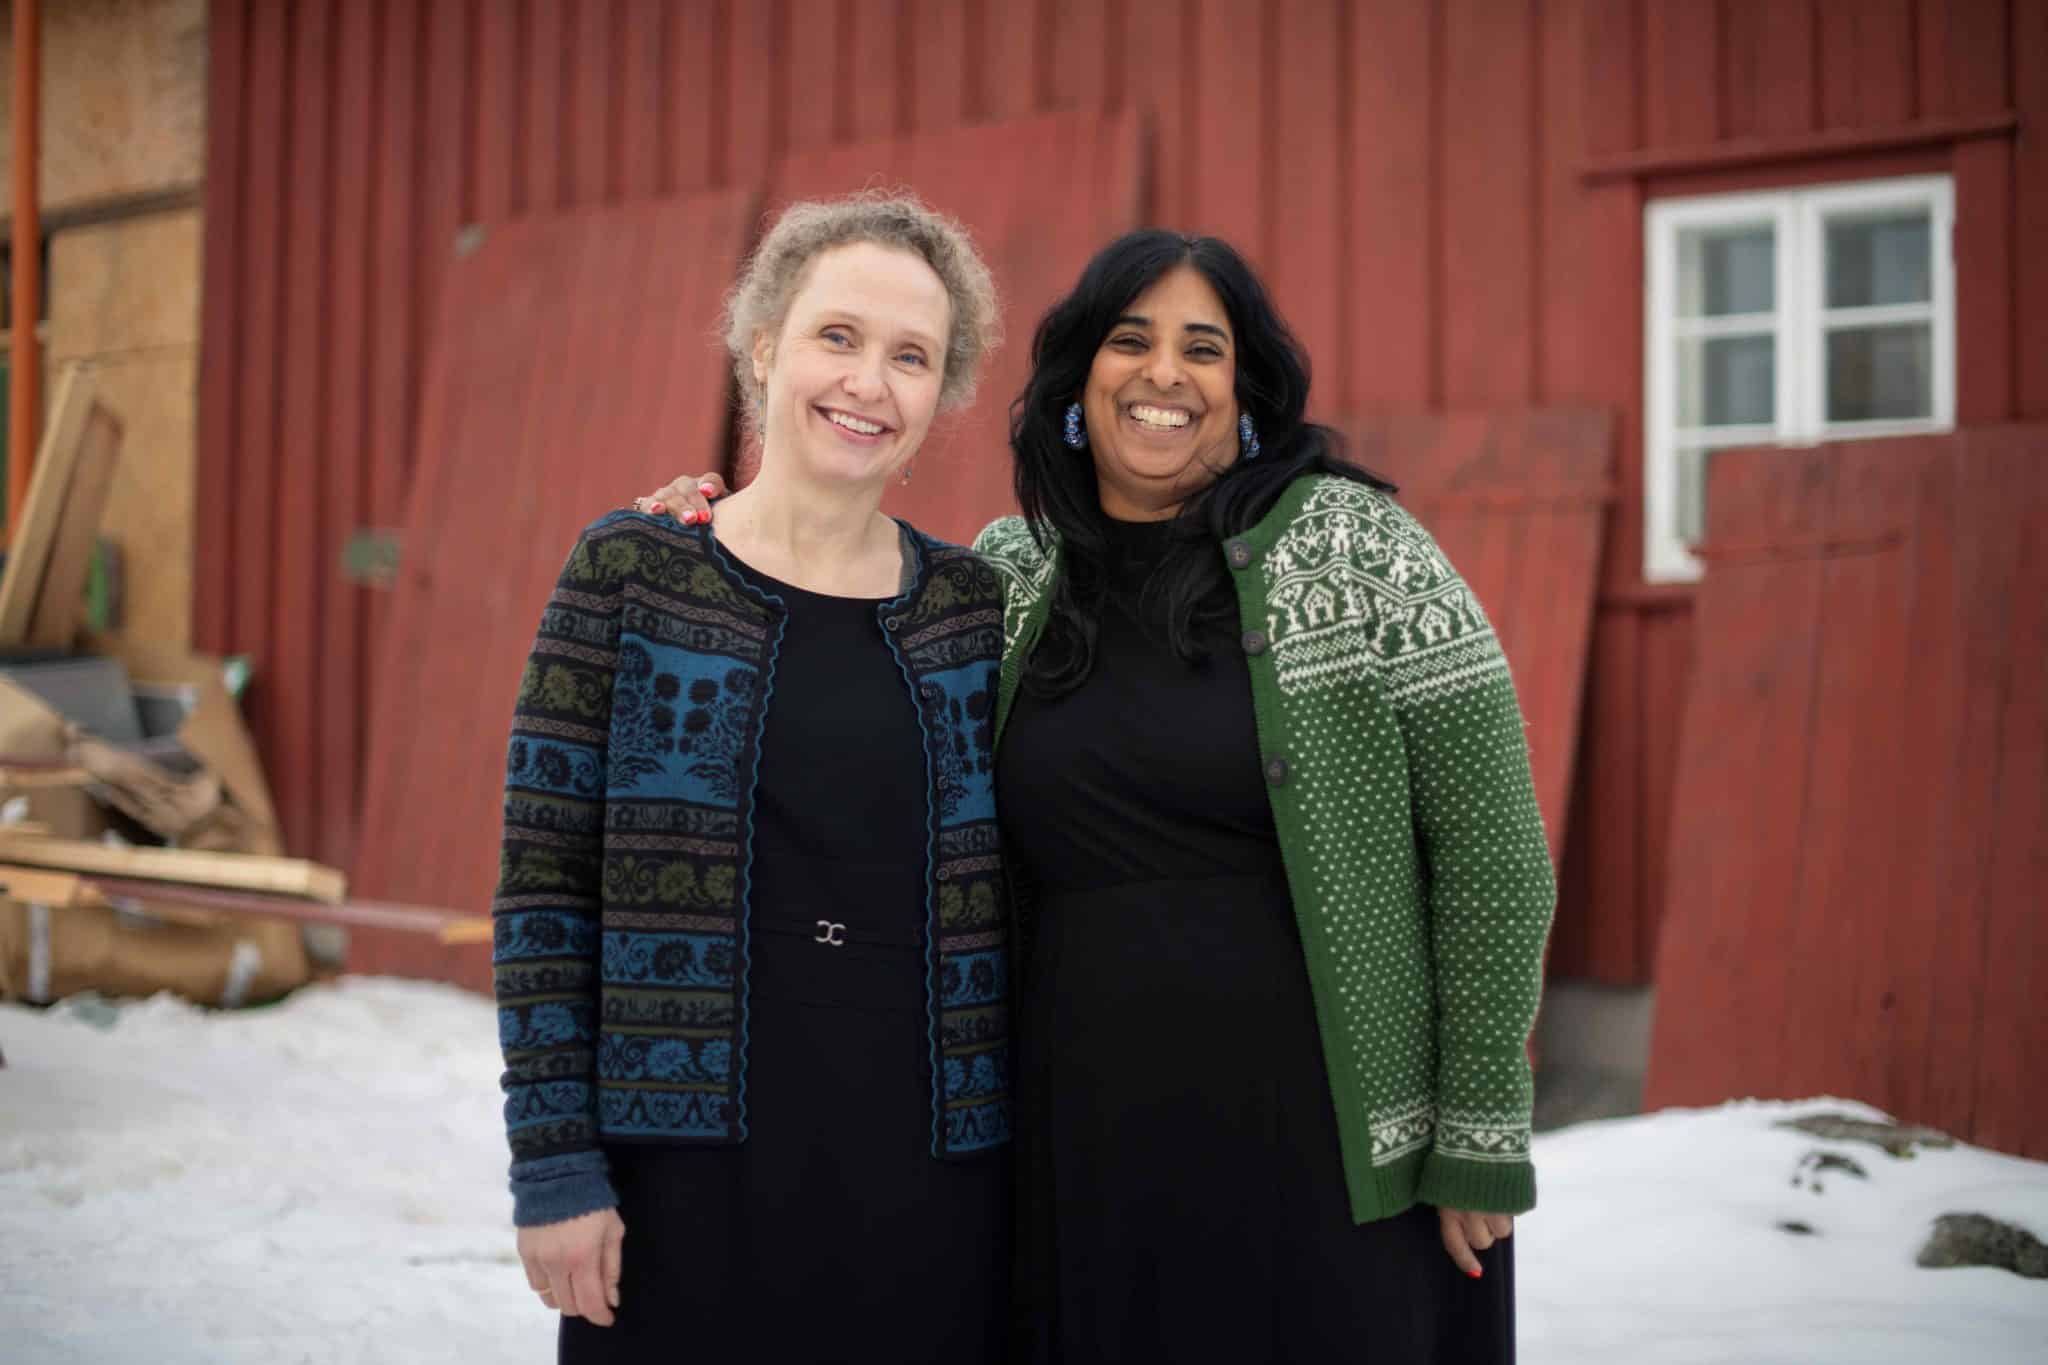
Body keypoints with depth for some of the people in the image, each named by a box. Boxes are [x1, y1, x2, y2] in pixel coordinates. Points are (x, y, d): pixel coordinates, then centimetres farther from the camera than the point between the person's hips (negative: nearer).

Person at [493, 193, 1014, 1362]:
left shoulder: (978, 605, 6)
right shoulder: (631, 572, -2)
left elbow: (1012, 901, 11)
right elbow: (543, 882, -3)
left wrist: (1038, 1171, 8)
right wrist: (556, 1162, -7)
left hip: (930, 1179, 3)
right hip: (689, 1169, -2)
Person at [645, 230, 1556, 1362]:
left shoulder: (1353, 546, -4)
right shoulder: (1010, 574, 7)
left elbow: (1492, 853, -4)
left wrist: (1482, 1139, -6)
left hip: (1335, 1162, -3)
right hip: (1086, 1163, 4)